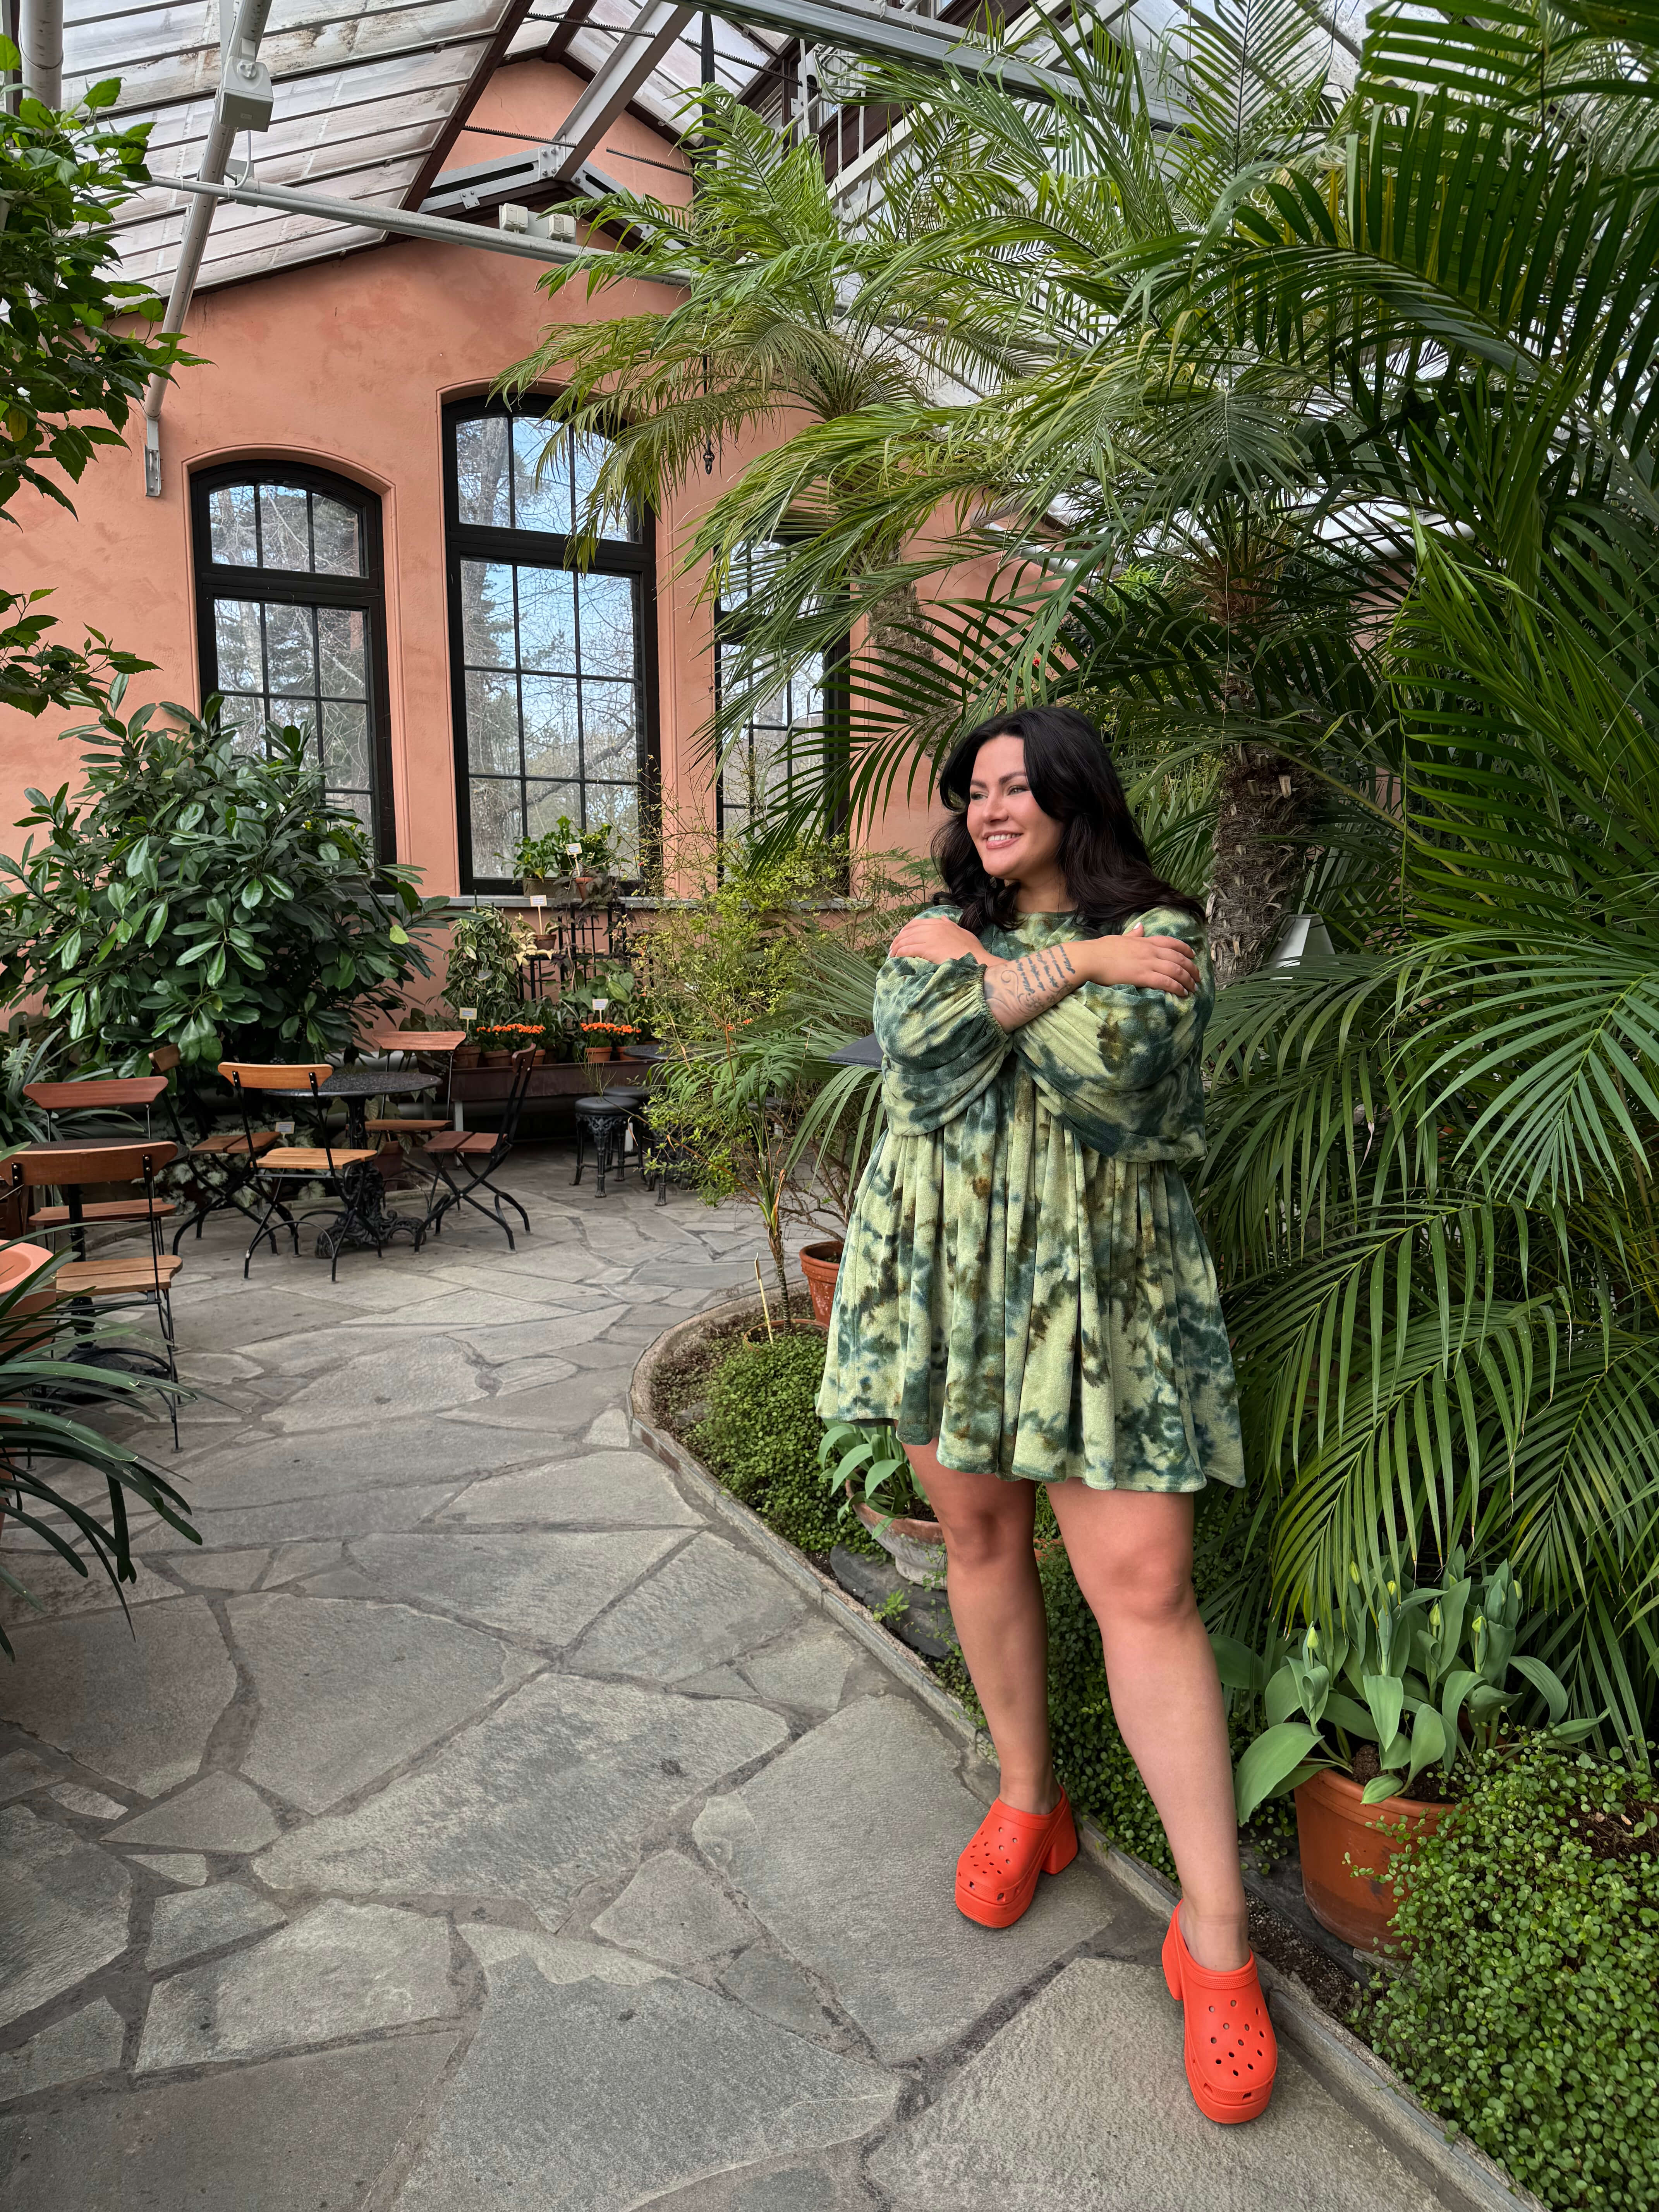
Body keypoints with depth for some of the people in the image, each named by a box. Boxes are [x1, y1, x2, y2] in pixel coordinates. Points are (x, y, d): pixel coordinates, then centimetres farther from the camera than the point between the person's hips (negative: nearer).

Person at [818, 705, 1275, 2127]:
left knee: (1144, 1585, -6)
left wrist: (983, 970, -8)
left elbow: (1104, 1068, -18)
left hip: (1095, 1288, -4)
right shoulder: (936, 932, 11)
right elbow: (917, 1047, -10)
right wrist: (1071, 967, -12)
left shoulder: (1156, 932, 0)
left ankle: (1215, 1936, 7)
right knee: (978, 1537, 14)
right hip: (945, 1275, 4)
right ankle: (1028, 1805, 36)